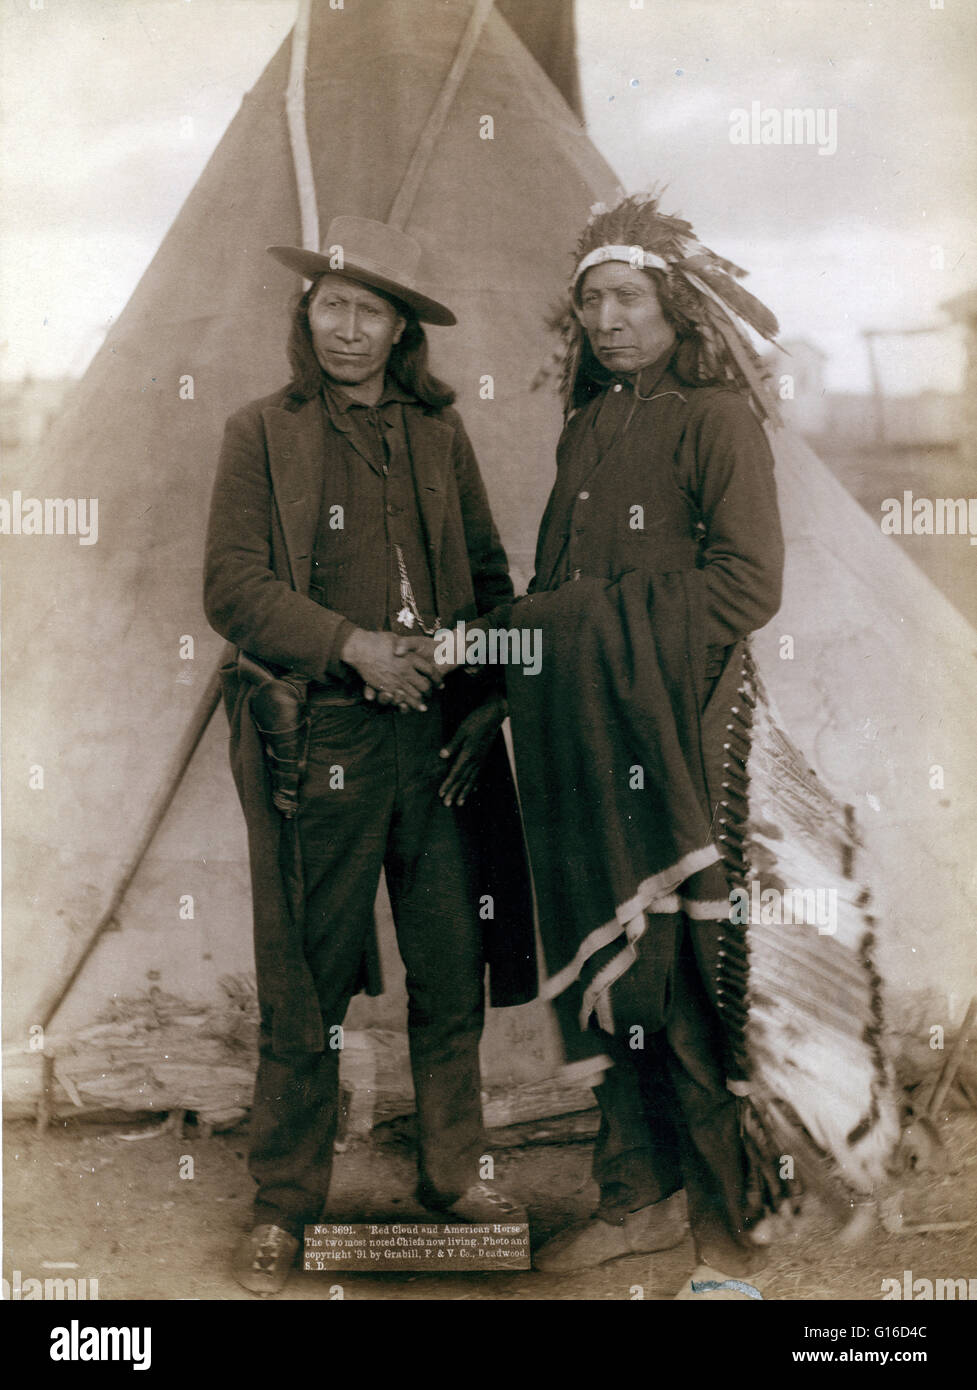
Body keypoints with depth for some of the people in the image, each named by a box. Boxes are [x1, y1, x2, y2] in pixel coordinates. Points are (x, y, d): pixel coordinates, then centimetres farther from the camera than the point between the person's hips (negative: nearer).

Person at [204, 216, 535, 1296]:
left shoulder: (440, 433, 13)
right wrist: (353, 646, -14)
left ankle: (454, 1173, 26)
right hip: (317, 741, -3)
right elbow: (232, 588, -3)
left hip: (440, 734, 3)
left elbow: (487, 576, 14)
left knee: (453, 964, 8)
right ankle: (283, 1204, 19)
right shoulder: (262, 433, 4)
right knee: (307, 982, 3)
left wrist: (484, 699, 1)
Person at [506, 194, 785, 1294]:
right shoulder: (585, 428, 19)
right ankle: (641, 1195, 22)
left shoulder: (714, 417, -2)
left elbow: (747, 584, -12)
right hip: (582, 743, 6)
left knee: (682, 973, -3)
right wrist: (530, 633, 0)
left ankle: (729, 1215, 13)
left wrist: (593, 623, -12)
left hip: (673, 739, -6)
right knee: (606, 962, 8)